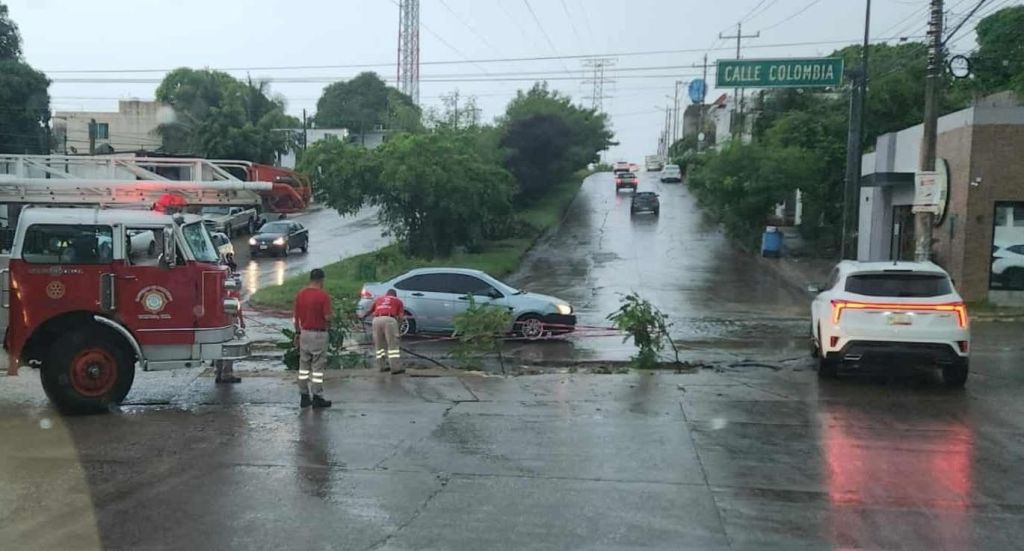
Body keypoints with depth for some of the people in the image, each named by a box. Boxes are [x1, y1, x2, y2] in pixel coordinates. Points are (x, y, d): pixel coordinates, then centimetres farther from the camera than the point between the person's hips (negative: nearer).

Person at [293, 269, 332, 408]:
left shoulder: (300, 295, 4)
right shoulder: (323, 295, -13)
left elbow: (296, 317, 8)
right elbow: (327, 317, -16)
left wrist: (297, 333, 16)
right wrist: (329, 314, 6)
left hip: (304, 333, 5)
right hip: (319, 334, -5)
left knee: (304, 365, 12)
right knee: (317, 366, 0)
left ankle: (304, 396, 15)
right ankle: (317, 397, 3)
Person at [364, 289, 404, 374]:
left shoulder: (379, 298, 31)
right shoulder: (398, 300, 23)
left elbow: (369, 310, 38)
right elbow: (400, 317, 11)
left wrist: (364, 317, 56)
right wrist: (398, 322, 28)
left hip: (377, 320, 3)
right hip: (389, 319, -3)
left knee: (379, 344, 14)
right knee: (393, 344, -3)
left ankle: (382, 366, 14)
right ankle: (396, 368, -9)